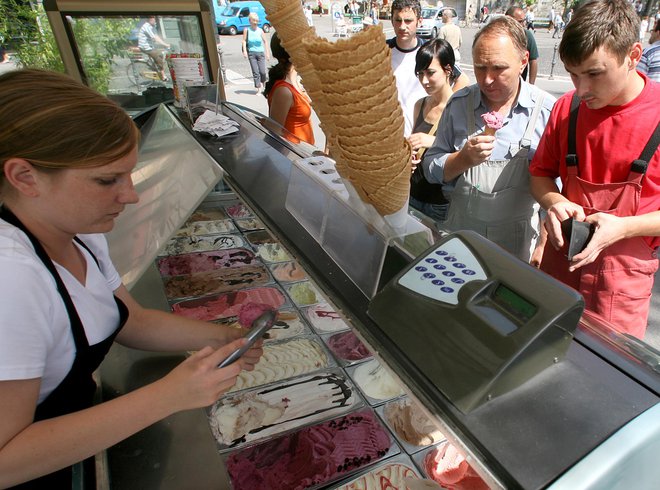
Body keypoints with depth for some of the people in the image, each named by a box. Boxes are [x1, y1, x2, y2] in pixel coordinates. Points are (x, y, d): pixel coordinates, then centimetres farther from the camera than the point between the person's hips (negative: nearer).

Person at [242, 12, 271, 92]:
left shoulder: (260, 30, 2)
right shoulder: (247, 30, 1)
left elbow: (265, 42, 7)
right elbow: (244, 41, 3)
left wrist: (267, 53, 4)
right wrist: (245, 51, -9)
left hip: (260, 53, 0)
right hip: (251, 53, 0)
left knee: (262, 71, -6)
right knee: (255, 72, -5)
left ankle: (264, 82, 24)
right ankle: (258, 88, 1)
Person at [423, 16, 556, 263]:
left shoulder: (547, 110, -8)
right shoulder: (459, 104, -3)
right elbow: (431, 167, -2)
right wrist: (465, 158, -21)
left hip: (519, 243, -1)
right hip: (460, 236, 2)